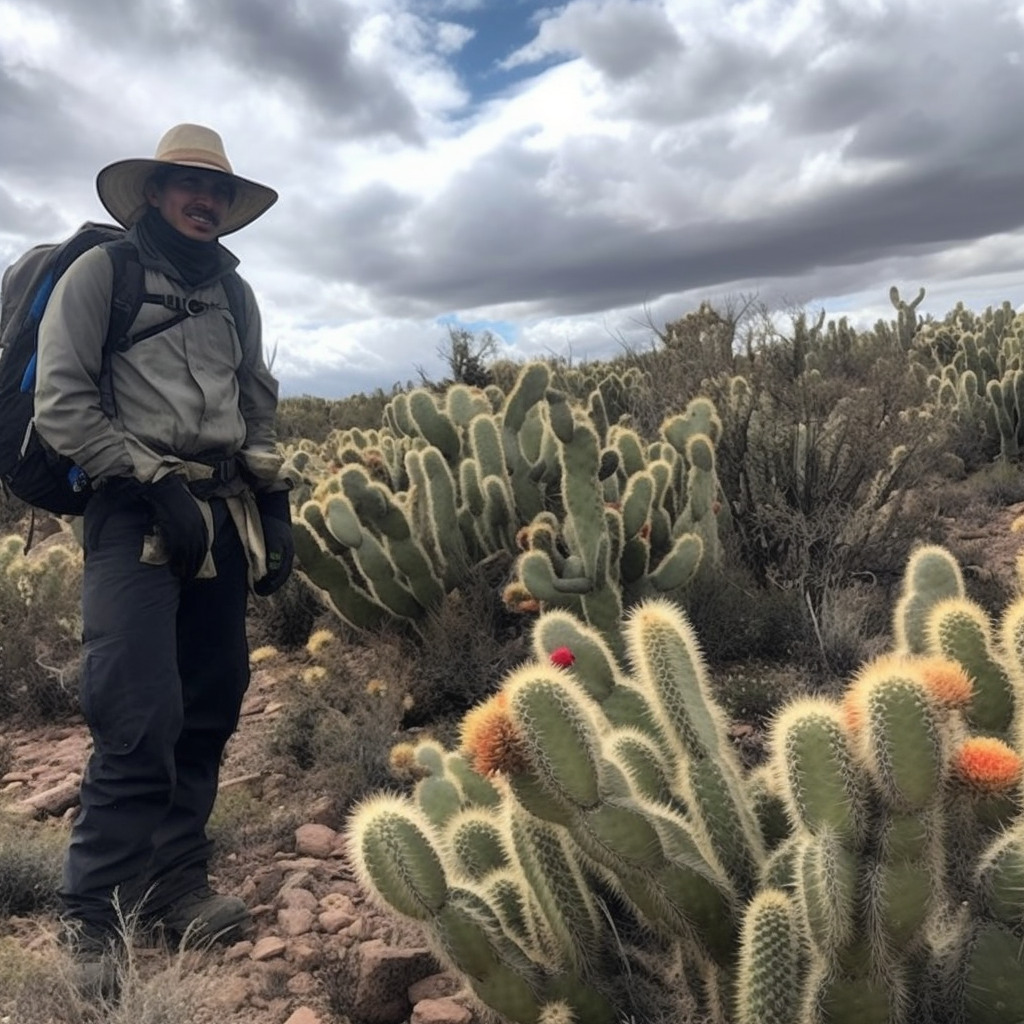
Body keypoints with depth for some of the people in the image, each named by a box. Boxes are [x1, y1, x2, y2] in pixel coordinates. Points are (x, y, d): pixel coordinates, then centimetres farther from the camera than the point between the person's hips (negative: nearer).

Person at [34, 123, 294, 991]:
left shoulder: (235, 294, 20)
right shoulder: (101, 271, 3)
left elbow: (261, 407, 22)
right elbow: (60, 404, -5)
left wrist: (276, 505, 11)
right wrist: (156, 484, -13)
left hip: (228, 518, 6)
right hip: (138, 513, -6)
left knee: (210, 708, 7)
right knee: (142, 718, -14)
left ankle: (174, 881, 22)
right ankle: (91, 919, 3)